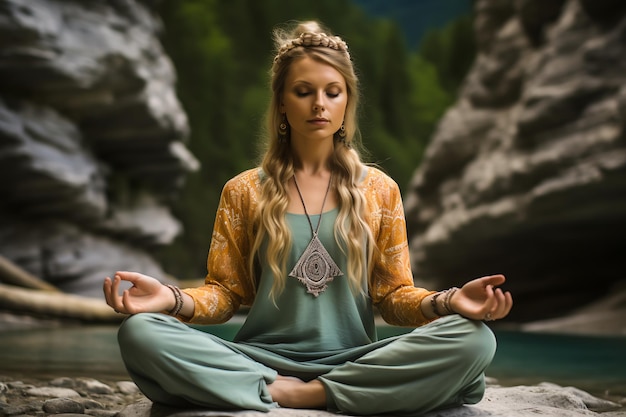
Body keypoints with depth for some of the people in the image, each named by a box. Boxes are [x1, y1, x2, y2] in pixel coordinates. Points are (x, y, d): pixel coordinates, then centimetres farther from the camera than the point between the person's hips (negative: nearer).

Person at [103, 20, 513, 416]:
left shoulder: (380, 190, 10)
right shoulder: (243, 192, 10)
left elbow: (394, 294, 8)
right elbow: (225, 293, 7)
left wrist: (446, 302, -14)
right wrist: (175, 299, -15)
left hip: (353, 359, 1)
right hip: (261, 358, -1)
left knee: (472, 339, -28)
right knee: (140, 332, -27)